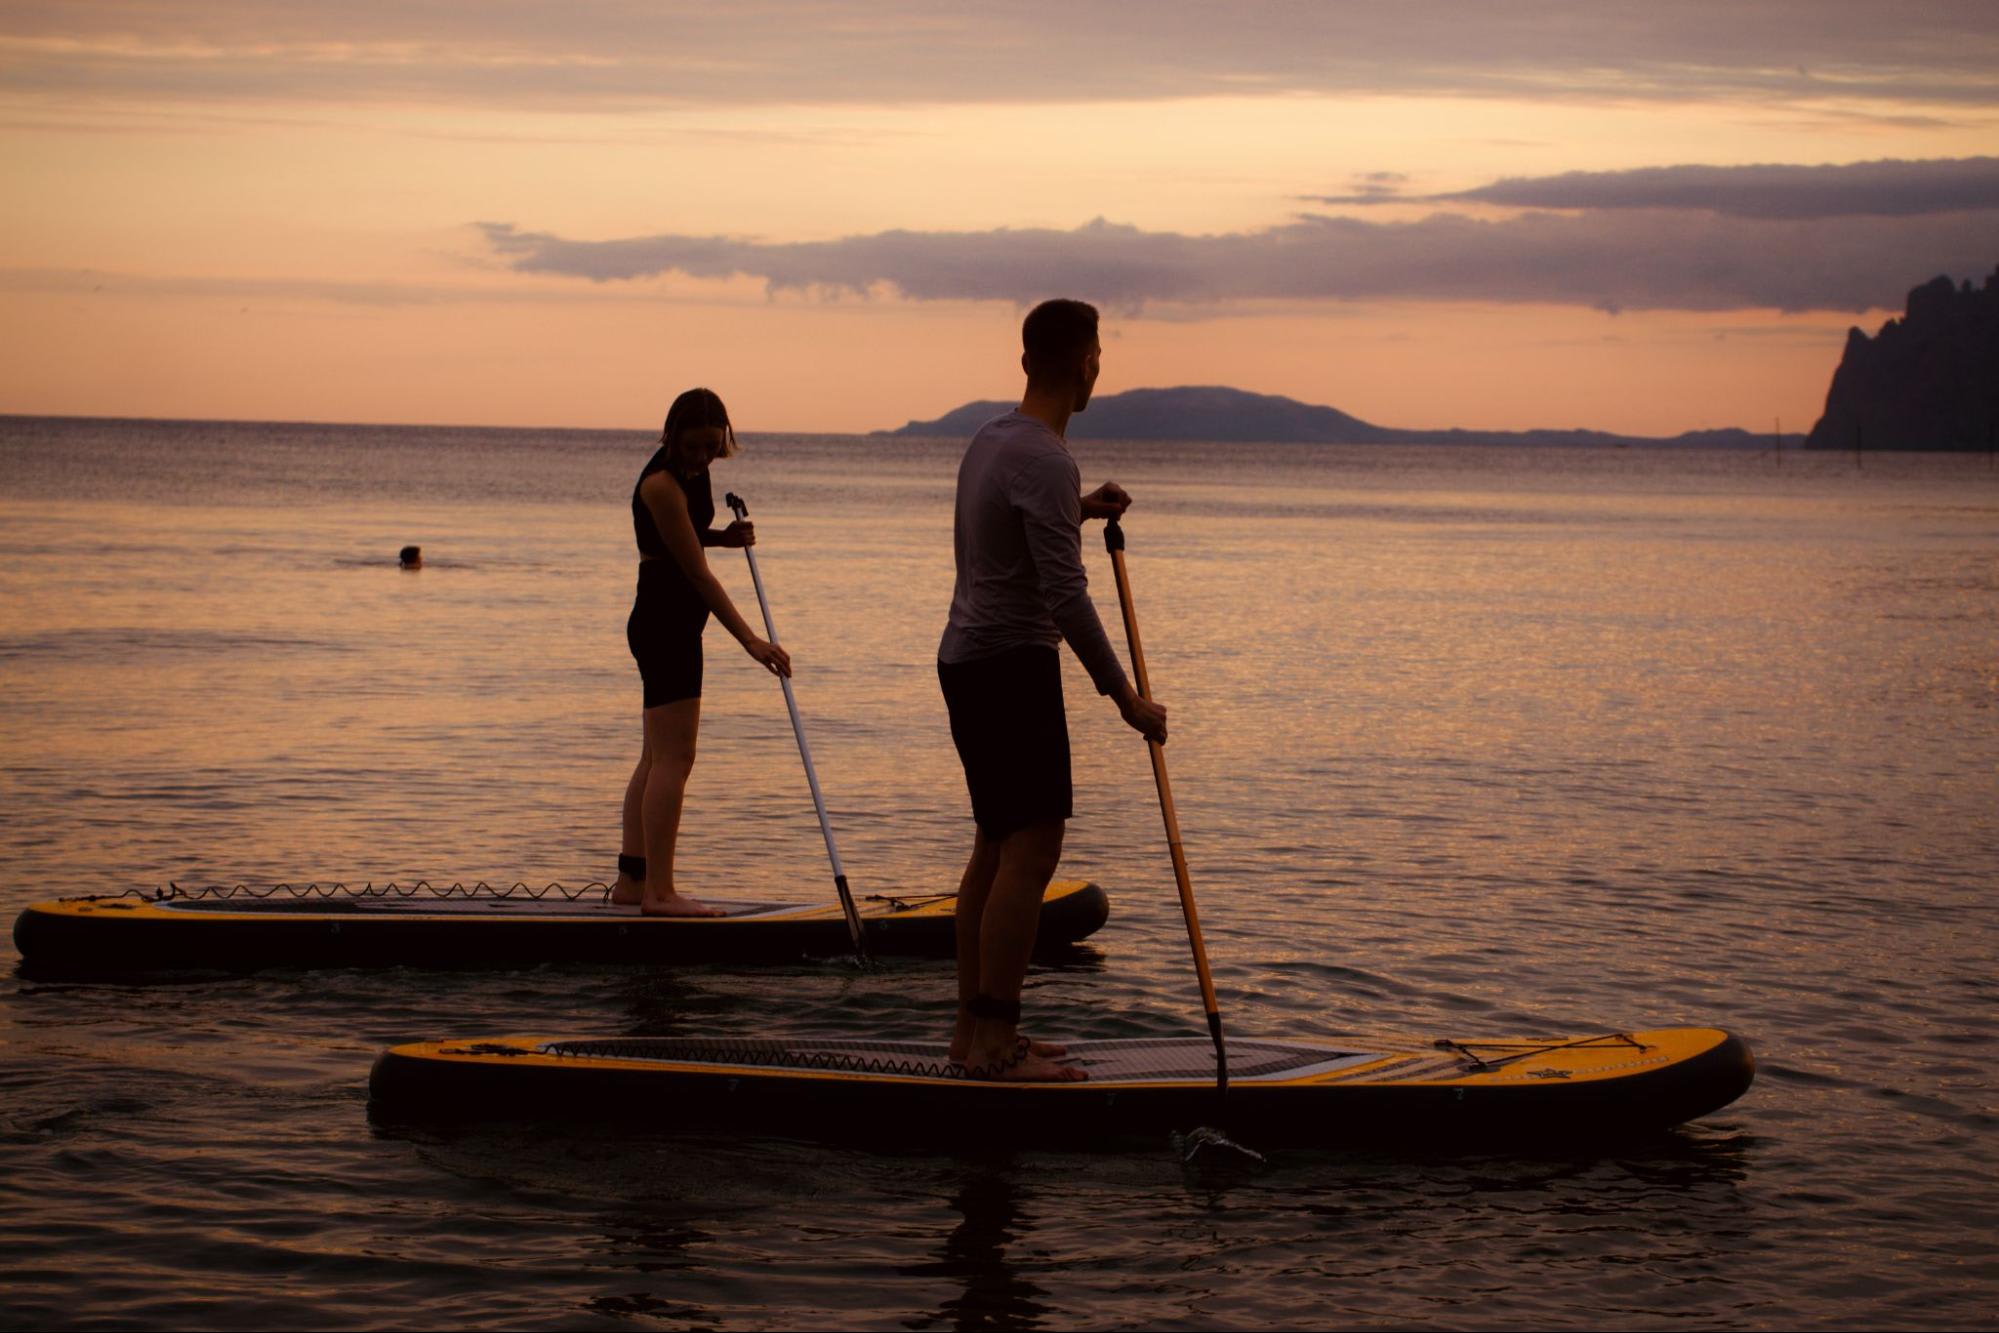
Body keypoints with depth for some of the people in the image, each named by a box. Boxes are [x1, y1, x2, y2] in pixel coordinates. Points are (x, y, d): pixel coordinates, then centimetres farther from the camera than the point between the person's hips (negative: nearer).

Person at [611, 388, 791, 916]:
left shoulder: (692, 471, 8)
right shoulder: (662, 484, -20)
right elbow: (699, 574, -21)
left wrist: (724, 536, 3)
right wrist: (750, 641, -22)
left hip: (670, 625, 10)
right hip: (665, 623, -10)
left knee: (658, 757, 12)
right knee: (673, 758, -11)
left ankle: (631, 879, 16)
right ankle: (658, 890, -11)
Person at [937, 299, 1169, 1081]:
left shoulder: (989, 441, 12)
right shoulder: (1047, 461, -18)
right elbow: (1065, 597, -22)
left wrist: (1078, 513, 26)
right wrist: (1126, 700, -17)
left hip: (964, 660, 10)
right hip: (1013, 666, -10)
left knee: (997, 846, 14)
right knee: (1030, 853, -11)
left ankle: (975, 1028, 18)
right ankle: (995, 1044, -13)